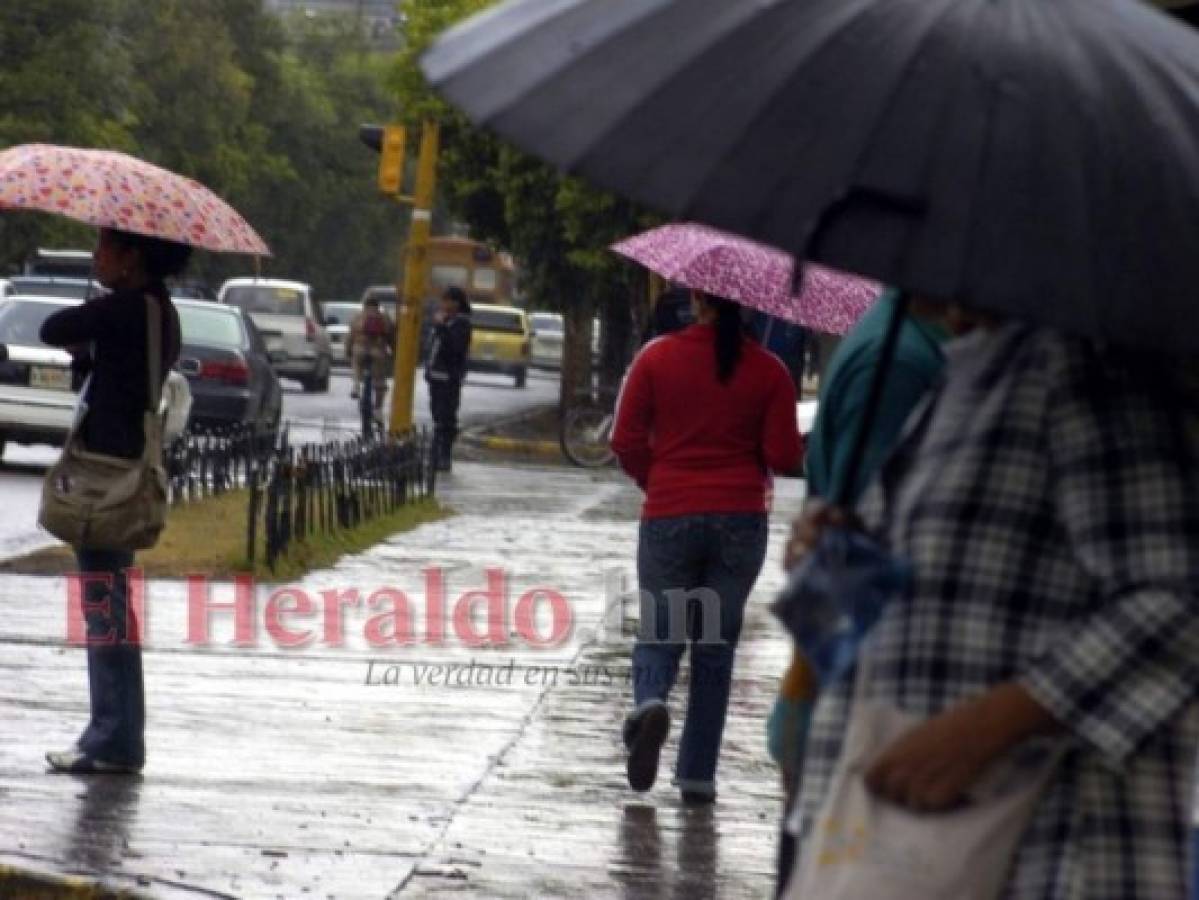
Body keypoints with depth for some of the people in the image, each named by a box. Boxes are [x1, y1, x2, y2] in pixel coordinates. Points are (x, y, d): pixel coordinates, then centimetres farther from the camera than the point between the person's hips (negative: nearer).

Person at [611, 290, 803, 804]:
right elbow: (784, 457, -5)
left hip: (669, 517, 0)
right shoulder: (768, 372, -3)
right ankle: (697, 775, 8)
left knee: (660, 635, 10)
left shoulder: (657, 358, -3)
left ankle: (649, 701, -24)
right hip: (740, 523, 1)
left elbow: (626, 442, -3)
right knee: (715, 645, 10)